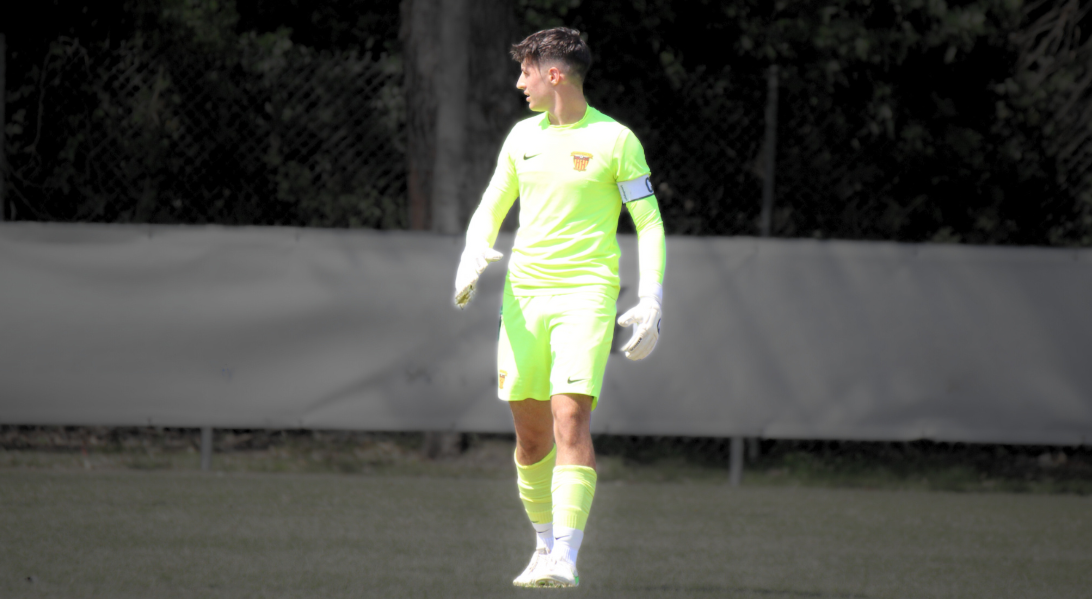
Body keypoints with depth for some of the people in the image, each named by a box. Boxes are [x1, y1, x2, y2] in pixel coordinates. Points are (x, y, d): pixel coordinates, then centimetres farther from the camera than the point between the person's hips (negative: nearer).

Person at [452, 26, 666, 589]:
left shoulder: (614, 140, -1)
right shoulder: (522, 136, 13)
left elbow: (649, 225, 1)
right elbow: (490, 209, 21)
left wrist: (651, 302, -8)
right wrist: (473, 256, 0)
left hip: (586, 293, -5)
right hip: (523, 290, 5)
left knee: (570, 419, -17)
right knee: (530, 433, 4)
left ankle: (565, 560, -21)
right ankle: (544, 547, 19)